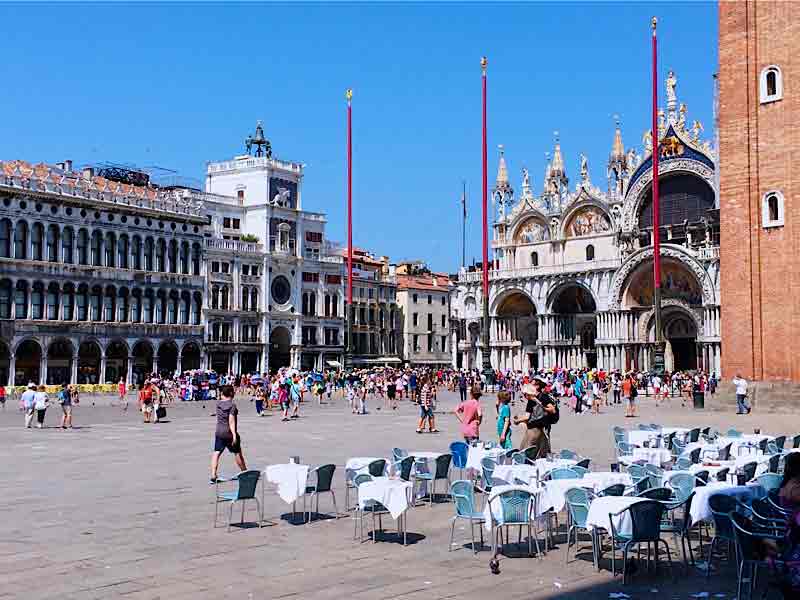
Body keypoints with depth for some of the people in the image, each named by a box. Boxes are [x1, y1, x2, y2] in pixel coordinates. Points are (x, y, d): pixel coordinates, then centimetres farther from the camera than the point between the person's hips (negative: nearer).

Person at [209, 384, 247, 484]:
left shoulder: (218, 403, 1)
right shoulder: (232, 405, -14)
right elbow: (231, 420, -20)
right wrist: (234, 434, -22)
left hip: (219, 432, 4)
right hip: (229, 433, -4)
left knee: (216, 453, 1)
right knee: (237, 452, 11)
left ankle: (213, 476, -10)